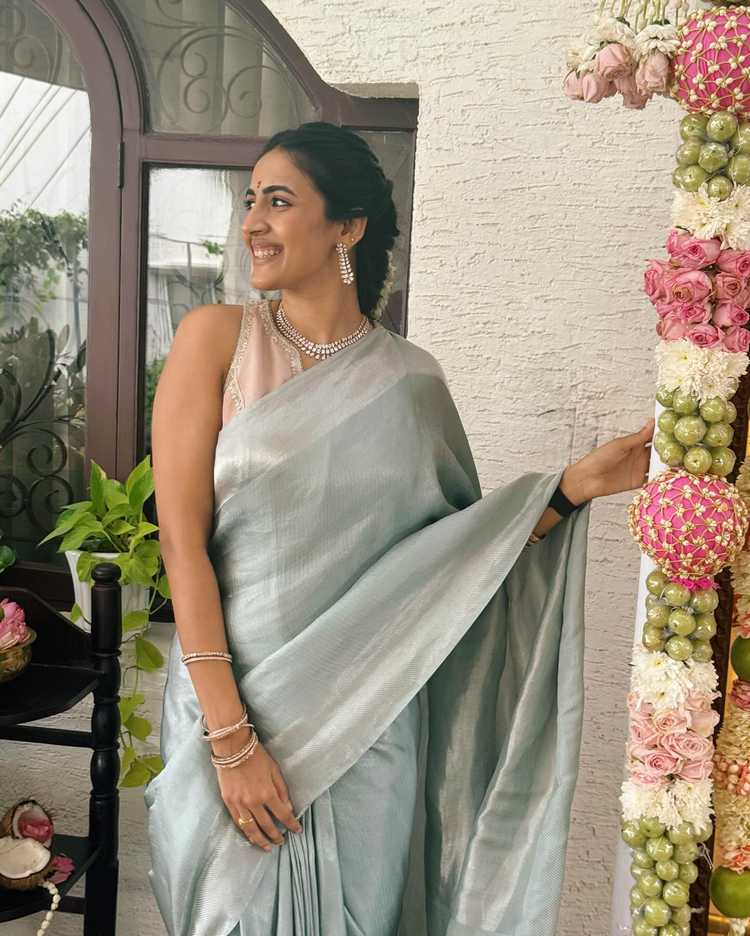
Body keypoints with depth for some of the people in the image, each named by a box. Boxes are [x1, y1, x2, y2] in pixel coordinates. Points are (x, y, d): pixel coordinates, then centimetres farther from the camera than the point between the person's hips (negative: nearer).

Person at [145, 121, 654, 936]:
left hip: (371, 713, 2)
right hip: (231, 695, -1)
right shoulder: (215, 337, -5)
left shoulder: (409, 379, 1)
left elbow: (457, 545, 4)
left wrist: (569, 490, -12)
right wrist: (230, 735, -15)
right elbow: (182, 538, -11)